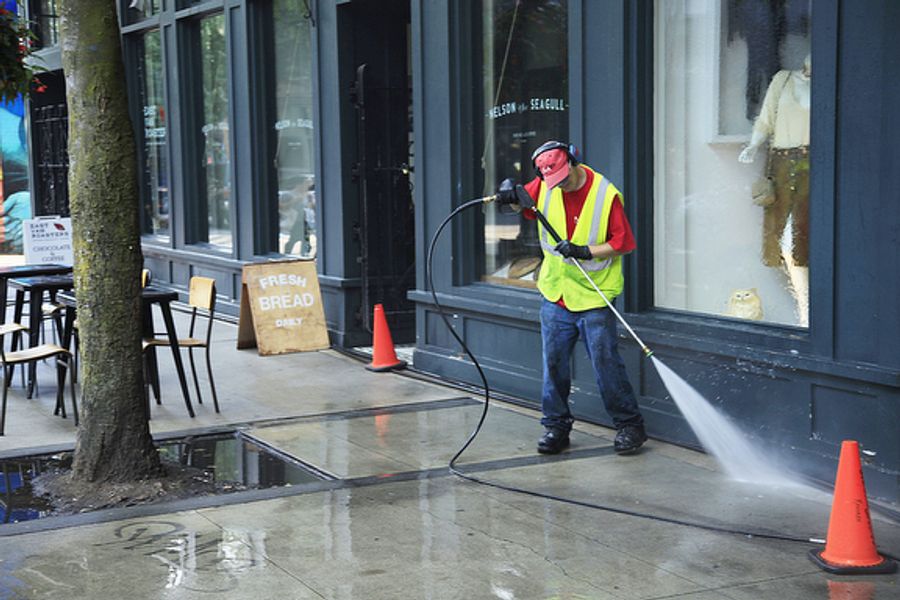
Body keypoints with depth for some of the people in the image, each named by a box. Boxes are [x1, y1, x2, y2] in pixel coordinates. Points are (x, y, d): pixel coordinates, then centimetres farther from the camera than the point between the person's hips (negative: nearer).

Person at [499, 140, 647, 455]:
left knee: (606, 362, -3)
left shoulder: (606, 194, -13)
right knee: (554, 363, 7)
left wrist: (586, 251, -22)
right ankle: (556, 426, 20)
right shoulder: (544, 187, 0)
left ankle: (629, 425, 9)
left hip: (593, 297, -4)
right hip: (555, 292, 4)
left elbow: (622, 243, -11)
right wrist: (511, 197, -6)